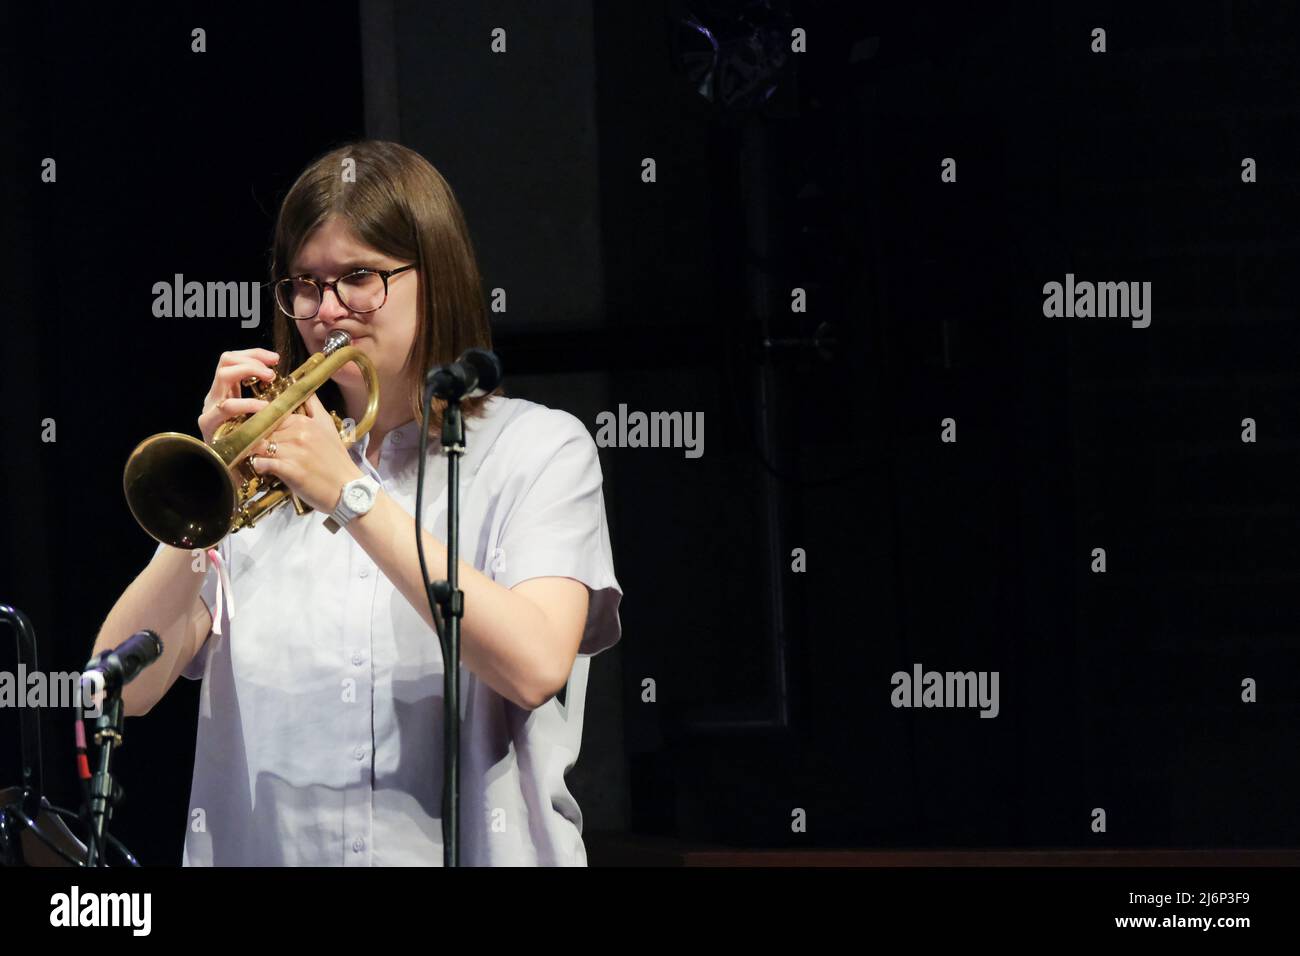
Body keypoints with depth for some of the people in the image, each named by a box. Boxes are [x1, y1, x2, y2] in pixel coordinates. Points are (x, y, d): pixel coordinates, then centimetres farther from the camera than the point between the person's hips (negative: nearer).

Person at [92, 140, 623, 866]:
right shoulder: (264, 464, 15)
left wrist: (352, 495, -12)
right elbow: (124, 688, 3)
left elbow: (534, 668, -10)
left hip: (465, 848, -2)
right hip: (264, 848, 3)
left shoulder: (539, 447, 8)